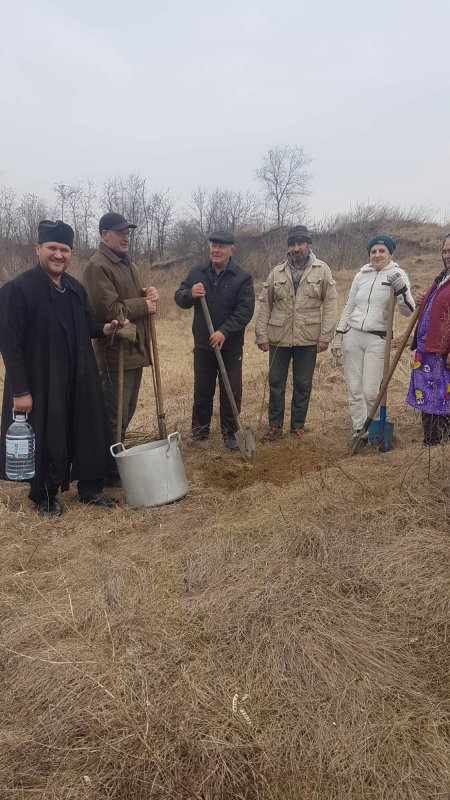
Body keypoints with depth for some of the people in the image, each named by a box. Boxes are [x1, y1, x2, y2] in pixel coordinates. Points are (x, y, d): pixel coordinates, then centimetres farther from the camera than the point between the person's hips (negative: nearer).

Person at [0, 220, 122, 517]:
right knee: (46, 440, 7)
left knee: (90, 432, 13)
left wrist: (103, 329, -4)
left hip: (78, 379, 6)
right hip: (41, 382, -6)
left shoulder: (75, 288, 7)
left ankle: (91, 488, 31)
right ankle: (45, 497, 29)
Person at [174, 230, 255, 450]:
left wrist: (225, 332, -24)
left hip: (231, 346, -2)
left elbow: (245, 310, -13)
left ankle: (229, 432, 18)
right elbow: (179, 298, 7)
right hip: (202, 344, 3)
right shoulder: (196, 274, 6)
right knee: (202, 390, 12)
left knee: (231, 391, 5)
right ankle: (200, 429, 26)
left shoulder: (242, 278, -5)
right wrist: (190, 294, -16)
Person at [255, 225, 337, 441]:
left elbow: (329, 304, -3)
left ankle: (298, 425, 23)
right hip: (278, 338, 2)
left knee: (303, 385, 8)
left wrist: (325, 336, -9)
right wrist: (261, 335, 0)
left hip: (308, 339, -1)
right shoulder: (277, 273, 5)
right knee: (276, 383, 8)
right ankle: (275, 426, 21)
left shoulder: (322, 270, 0)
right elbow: (265, 305, 6)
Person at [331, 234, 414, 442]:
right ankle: (359, 429, 21)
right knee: (354, 389, 7)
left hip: (377, 339, -4)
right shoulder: (361, 275, 9)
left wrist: (401, 288, -26)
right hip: (352, 336, 4)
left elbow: (408, 311, -9)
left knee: (371, 392, -6)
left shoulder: (397, 275, -2)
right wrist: (338, 336, 10)